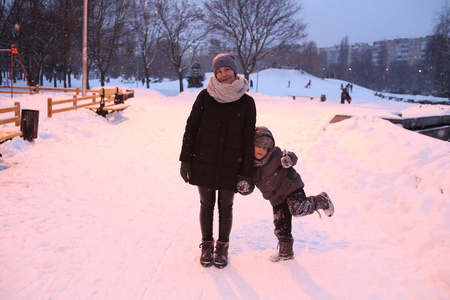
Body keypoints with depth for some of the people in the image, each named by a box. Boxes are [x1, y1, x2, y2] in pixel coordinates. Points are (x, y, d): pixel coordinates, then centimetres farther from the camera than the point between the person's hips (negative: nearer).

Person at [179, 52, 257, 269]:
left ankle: (222, 246, 29)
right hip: (203, 162, 0)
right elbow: (191, 128, 0)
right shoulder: (205, 96, -4)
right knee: (207, 204, 12)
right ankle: (207, 244, 30)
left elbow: (248, 139, -2)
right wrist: (185, 160, -4)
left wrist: (246, 173, -4)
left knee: (225, 207, 10)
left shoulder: (246, 102, -4)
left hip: (230, 165, 0)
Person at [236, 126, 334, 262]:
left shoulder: (275, 155, -16)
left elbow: (292, 157, -5)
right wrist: (244, 187, -26)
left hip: (290, 186, -4)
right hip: (276, 199, 5)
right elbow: (249, 187, -2)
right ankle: (285, 252, 28)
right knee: (281, 226, 7)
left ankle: (321, 201, 2)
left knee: (299, 210, -26)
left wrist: (288, 159, -30)